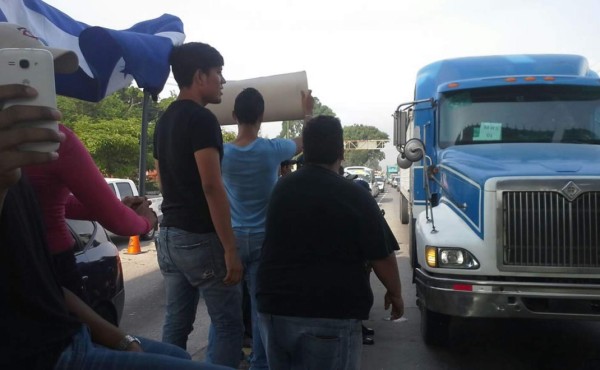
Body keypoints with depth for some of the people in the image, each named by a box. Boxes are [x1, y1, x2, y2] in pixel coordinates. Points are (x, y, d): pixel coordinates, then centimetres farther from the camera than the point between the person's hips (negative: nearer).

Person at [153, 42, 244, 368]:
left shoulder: (164, 121, 14)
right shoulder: (202, 120, -15)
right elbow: (212, 188, -21)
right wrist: (230, 249, -19)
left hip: (168, 234, 9)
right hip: (199, 237, -9)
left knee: (176, 322, 15)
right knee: (227, 324, 1)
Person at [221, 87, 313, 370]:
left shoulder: (222, 153, -6)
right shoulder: (272, 150, -10)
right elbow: (306, 141, 8)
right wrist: (308, 111, 27)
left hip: (232, 237, 2)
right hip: (263, 238, -1)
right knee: (261, 304, 4)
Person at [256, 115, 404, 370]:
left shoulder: (282, 188, 6)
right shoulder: (356, 197, -11)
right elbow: (381, 258, -8)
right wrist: (395, 294, 12)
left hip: (274, 307, 5)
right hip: (331, 315, -5)